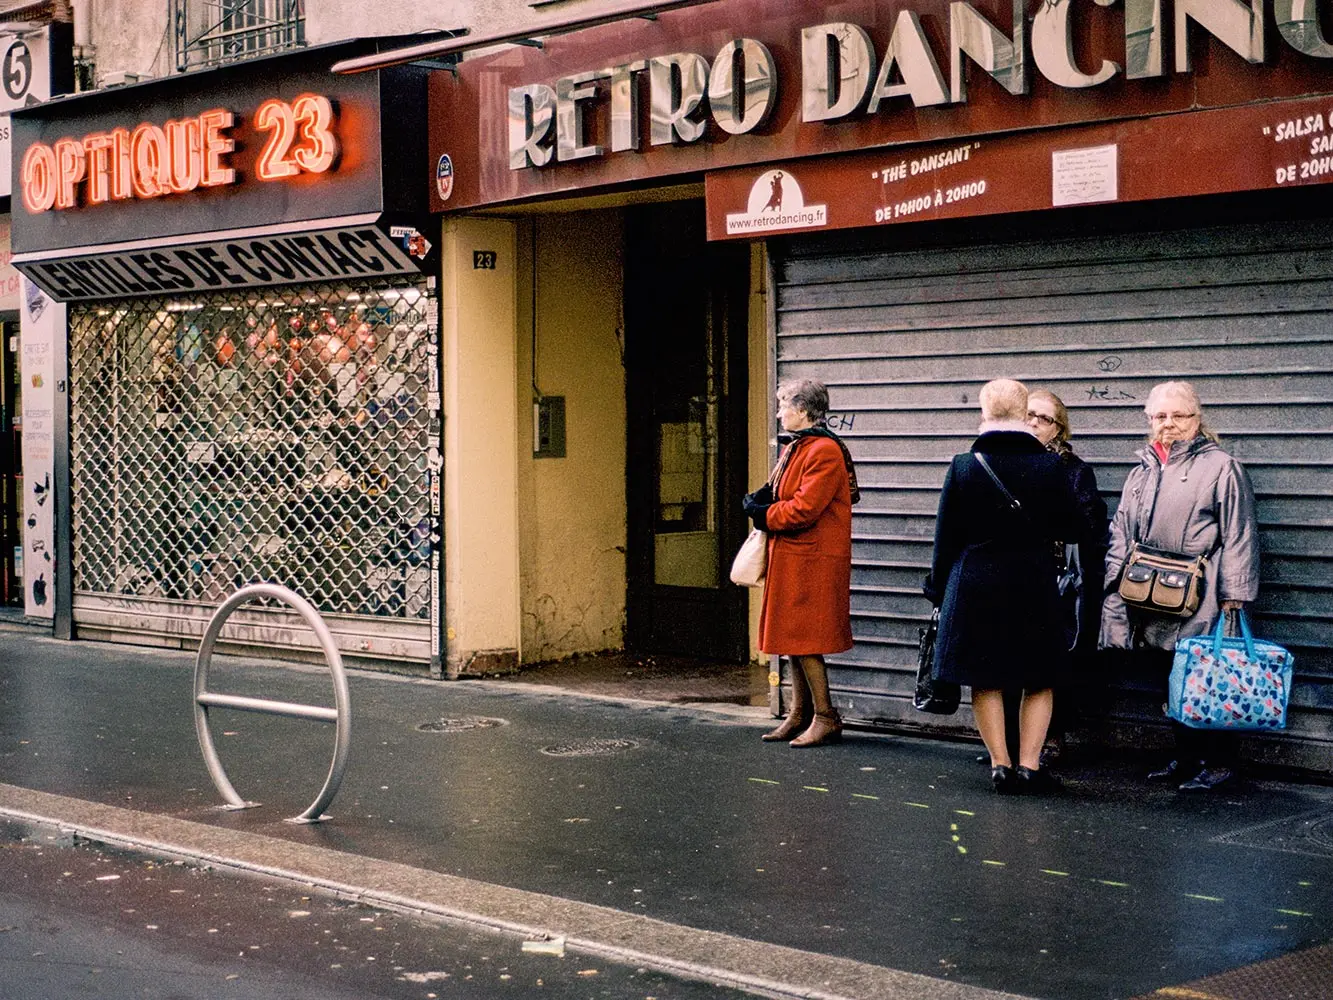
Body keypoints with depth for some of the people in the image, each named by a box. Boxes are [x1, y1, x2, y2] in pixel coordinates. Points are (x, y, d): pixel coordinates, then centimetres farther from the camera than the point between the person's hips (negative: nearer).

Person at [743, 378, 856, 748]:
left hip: (812, 561, -10)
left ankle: (825, 717, -1)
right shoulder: (795, 449, 17)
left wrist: (765, 514, -8)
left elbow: (804, 509, -22)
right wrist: (760, 502, 0)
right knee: (792, 640, 12)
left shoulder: (825, 451, -15)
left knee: (803, 640, -8)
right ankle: (800, 714, 19)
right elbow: (780, 496, 21)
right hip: (790, 558, 10)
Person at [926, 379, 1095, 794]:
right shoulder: (1049, 466, -7)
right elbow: (1076, 529, 0)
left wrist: (938, 587, 10)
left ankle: (1000, 765, 10)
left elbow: (946, 537, -1)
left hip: (975, 586, 1)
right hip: (1033, 585, 0)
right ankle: (1028, 765, 7)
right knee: (1039, 680, 11)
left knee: (986, 681, 9)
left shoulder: (963, 466, -5)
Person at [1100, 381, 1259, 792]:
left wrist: (1233, 595, -10)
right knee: (1169, 682, 10)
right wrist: (1119, 582, 9)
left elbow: (1239, 534, -5)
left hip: (1199, 601, -6)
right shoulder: (1142, 472, 19)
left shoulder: (1220, 467, 0)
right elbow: (1120, 533, 20)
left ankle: (1220, 762, 6)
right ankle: (1186, 756, 21)